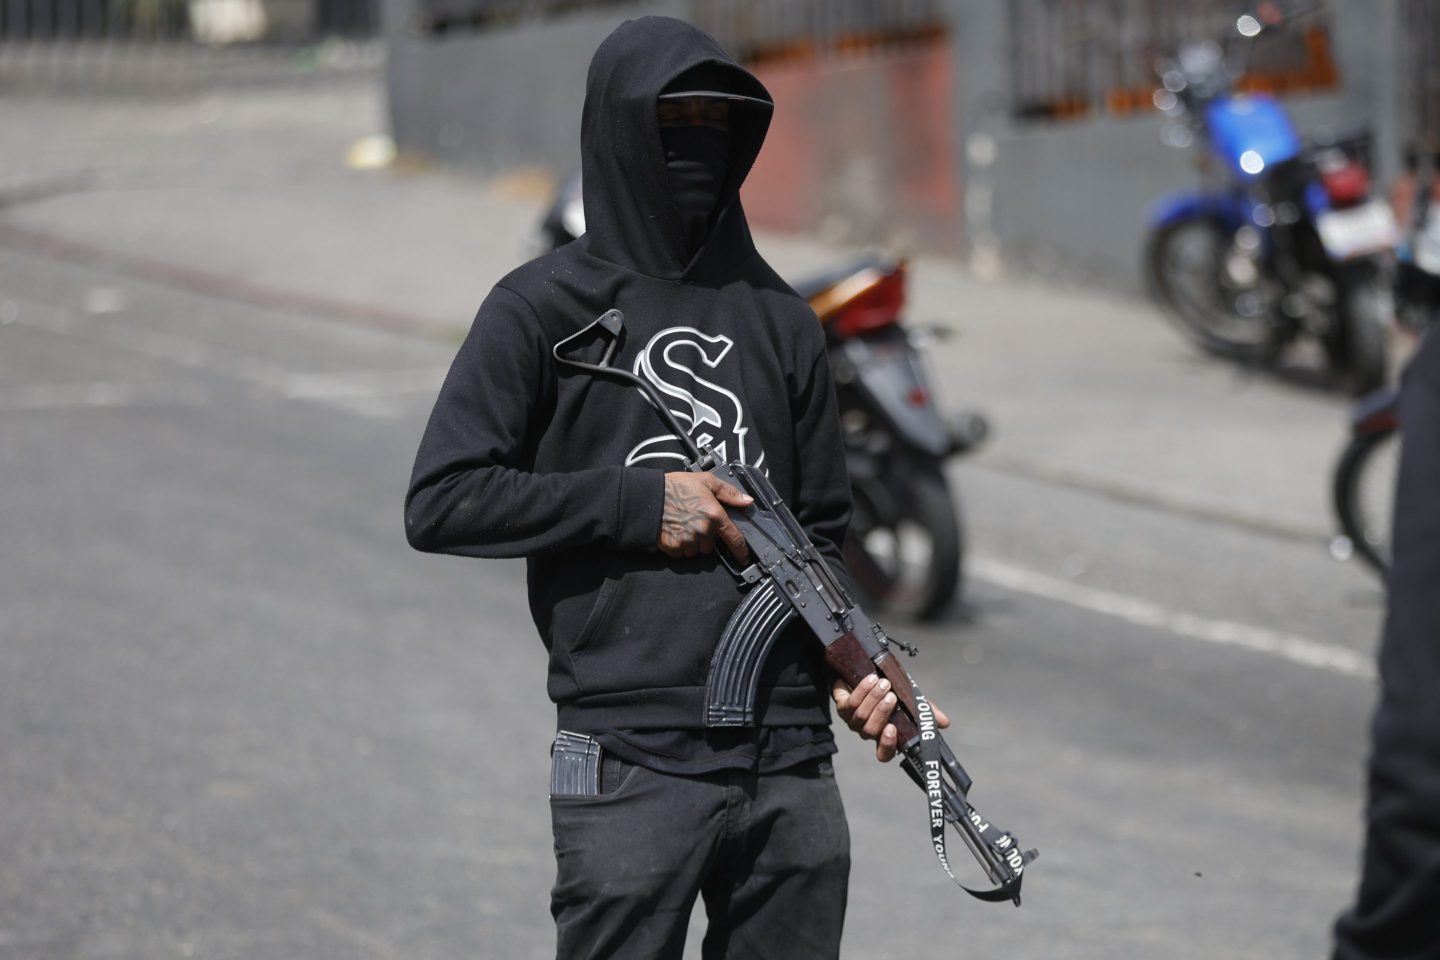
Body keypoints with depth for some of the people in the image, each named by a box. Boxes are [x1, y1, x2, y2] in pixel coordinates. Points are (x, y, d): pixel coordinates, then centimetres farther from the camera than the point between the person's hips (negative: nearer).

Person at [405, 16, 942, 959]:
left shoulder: (781, 318, 14)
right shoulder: (546, 308, 1)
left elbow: (821, 528, 17)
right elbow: (441, 502, -6)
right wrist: (639, 504, -10)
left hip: (791, 764, 4)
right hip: (632, 765, -4)